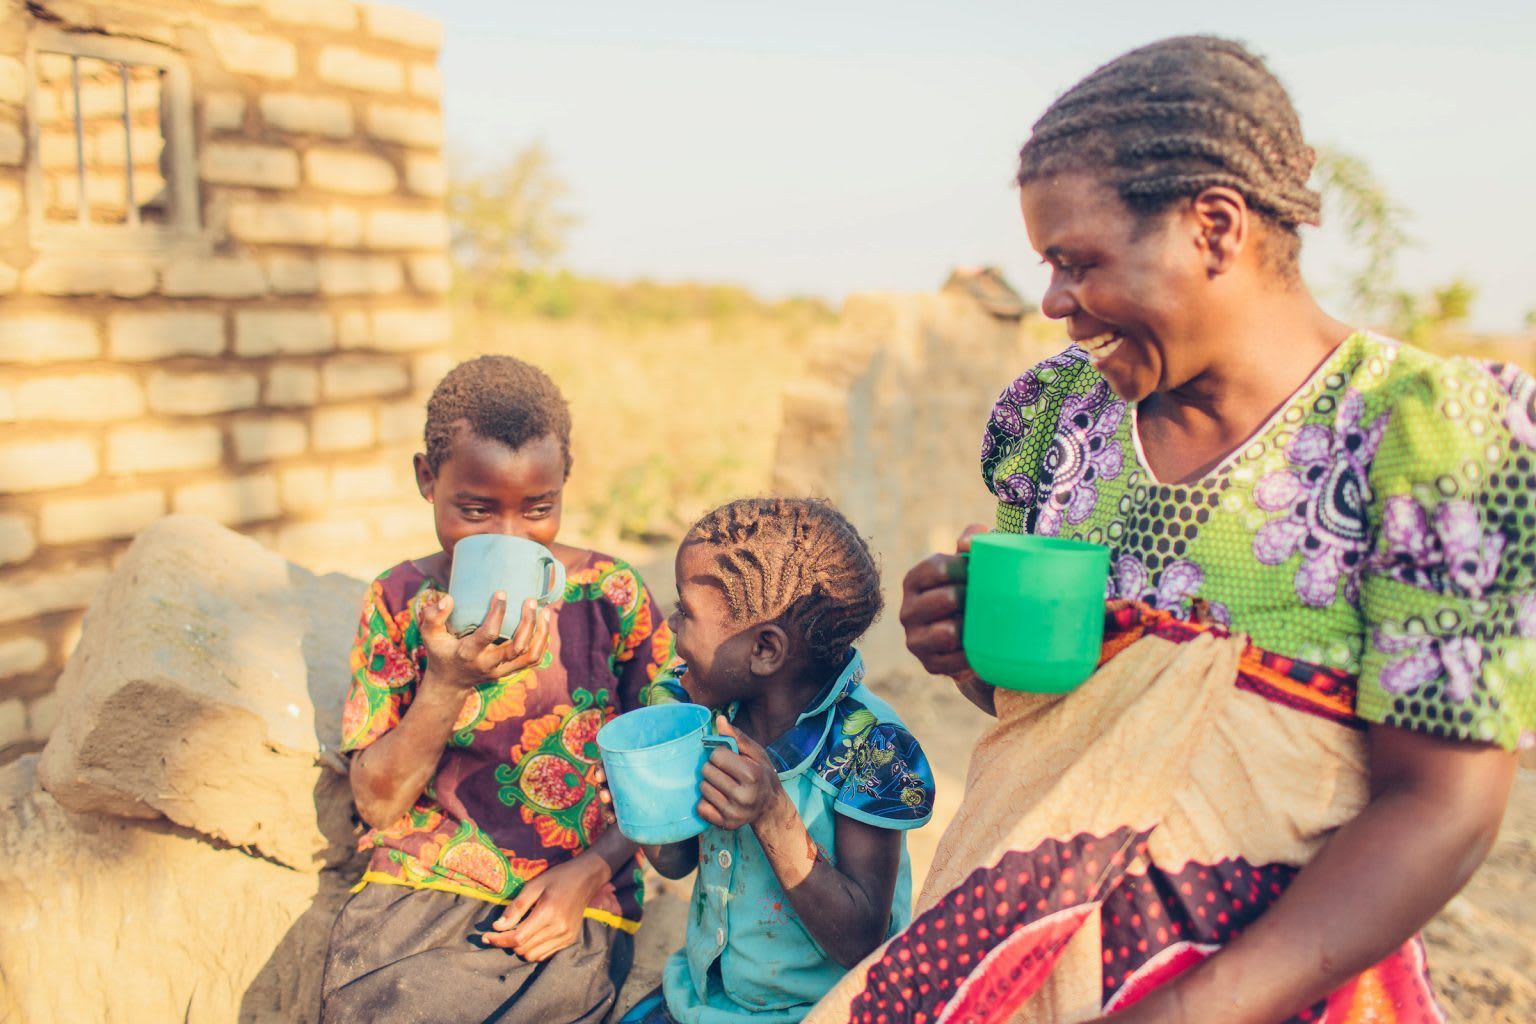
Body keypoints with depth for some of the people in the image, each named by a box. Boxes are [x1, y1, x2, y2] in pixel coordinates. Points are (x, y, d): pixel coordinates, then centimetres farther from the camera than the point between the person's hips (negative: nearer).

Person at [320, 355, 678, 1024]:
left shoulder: (611, 596, -3)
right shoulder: (400, 600, 2)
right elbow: (377, 804, -1)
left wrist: (590, 869, -12)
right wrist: (446, 685, -17)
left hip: (572, 907, -1)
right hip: (417, 886, 2)